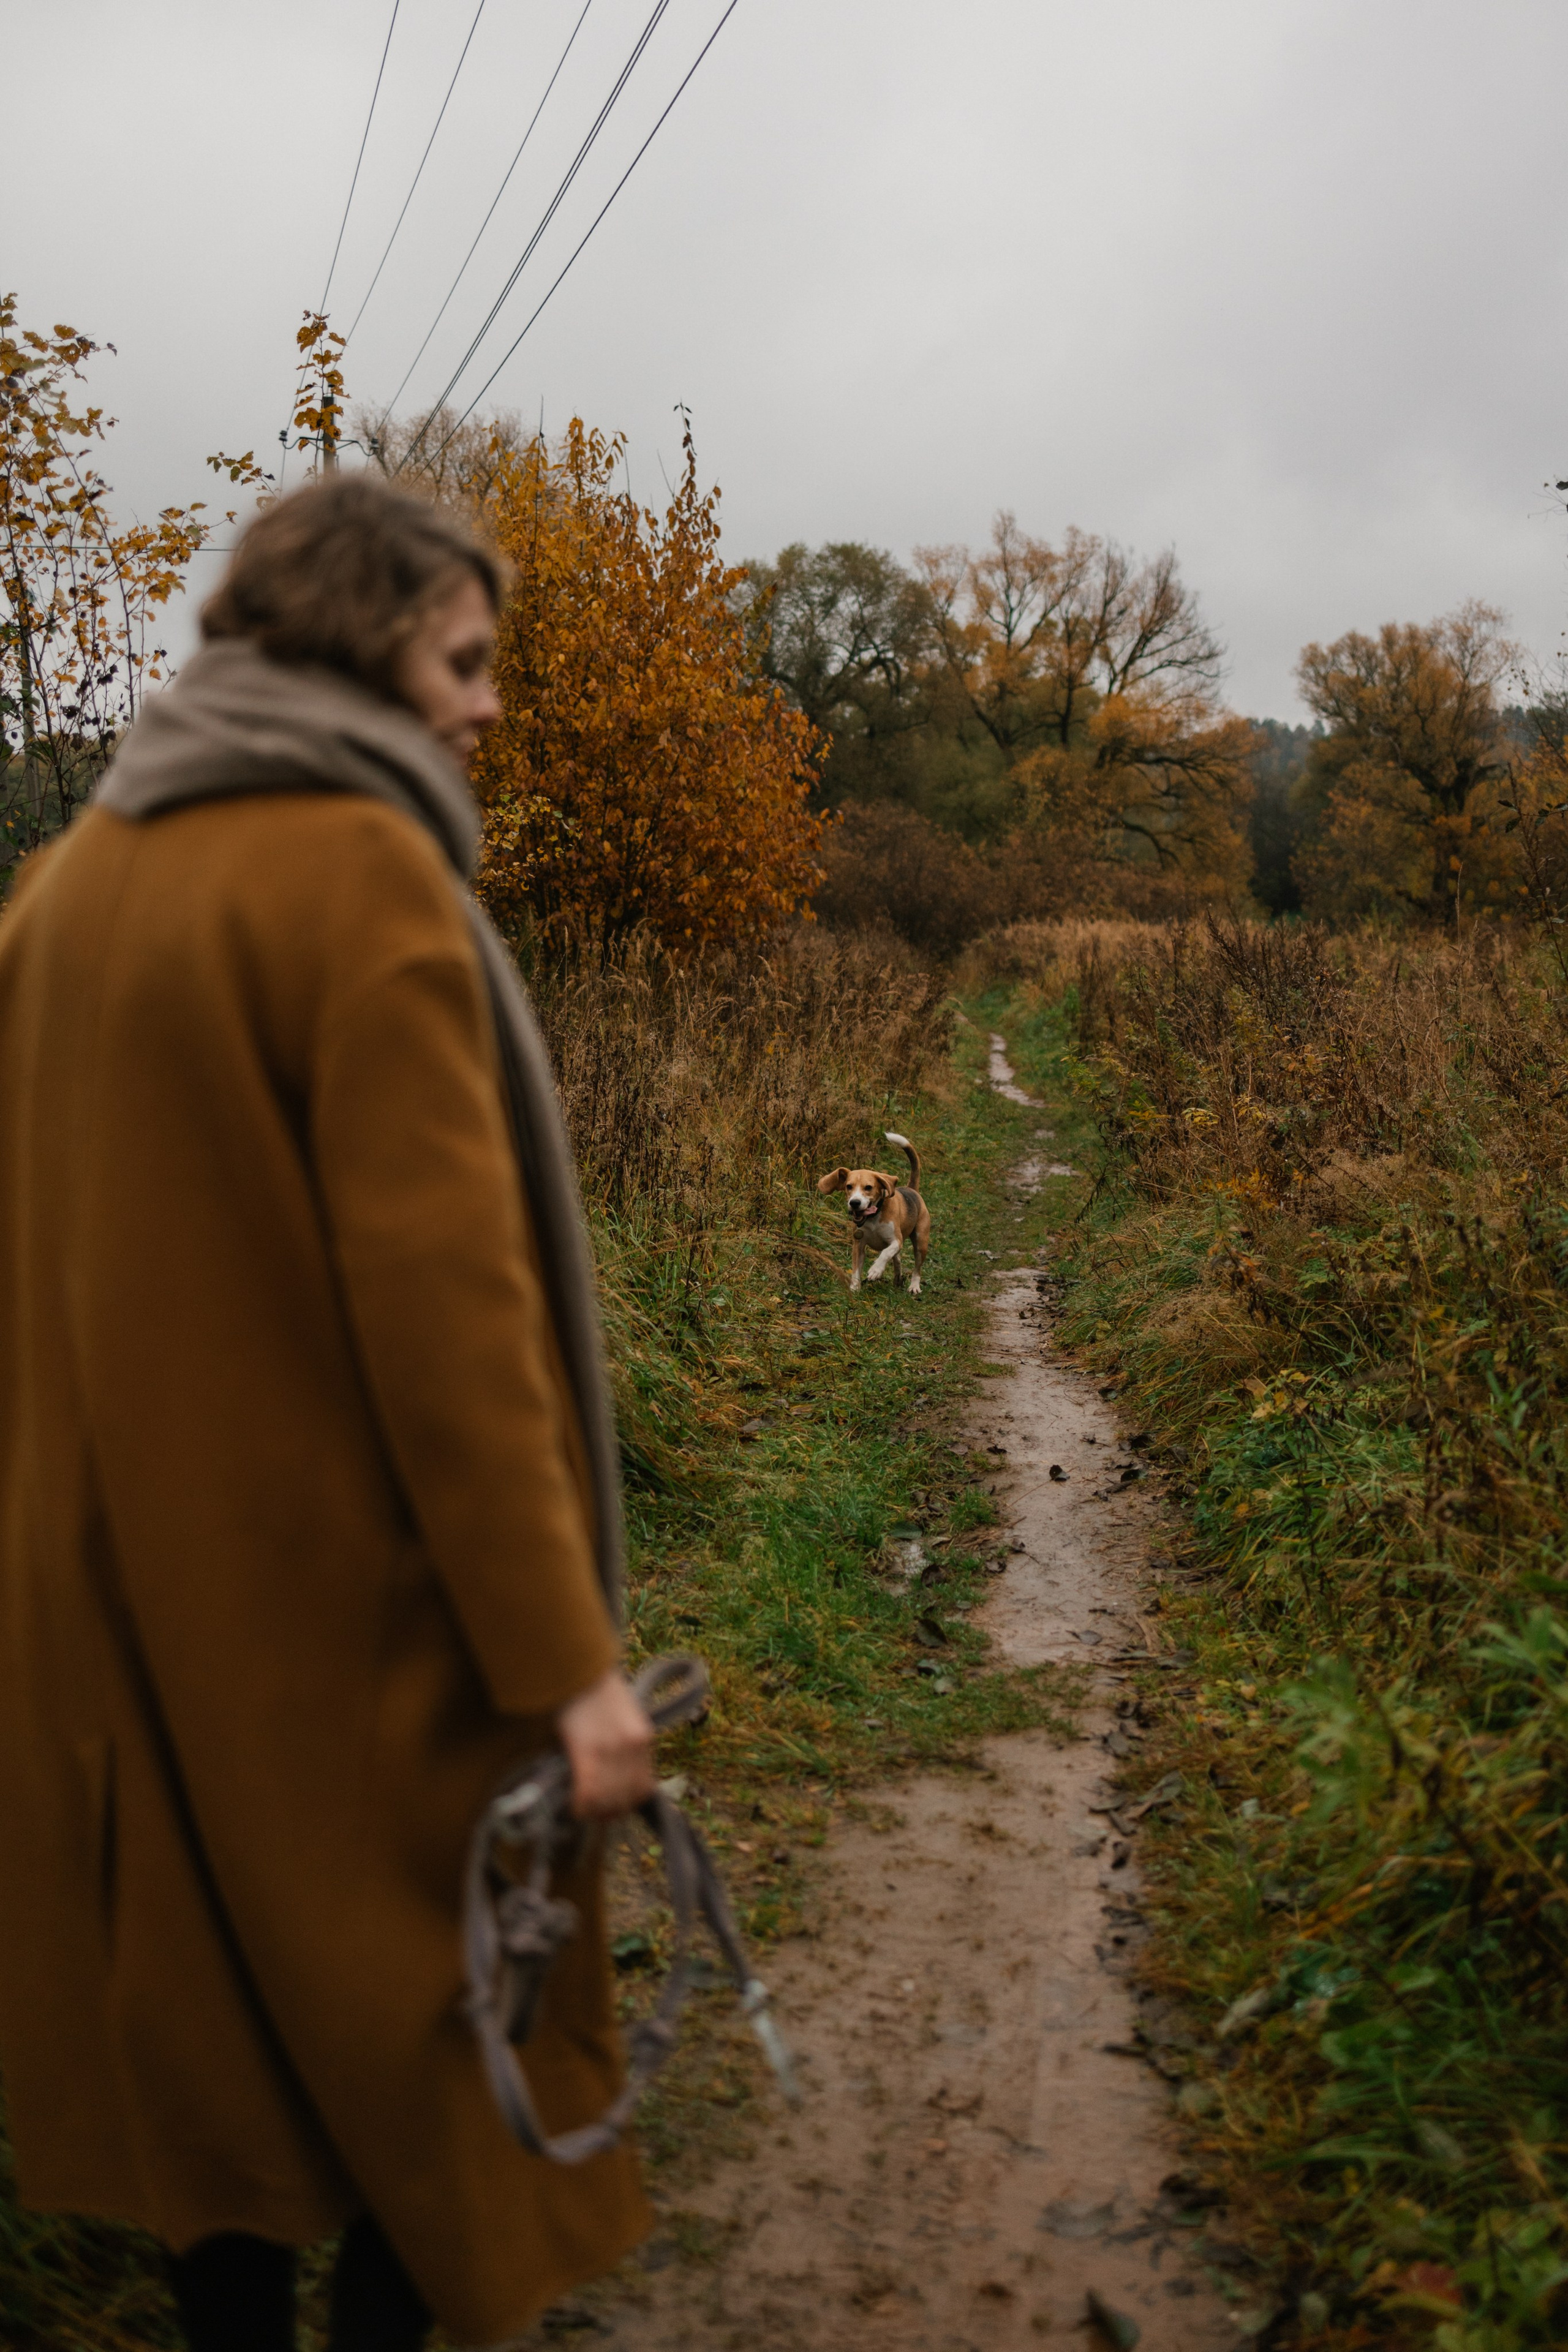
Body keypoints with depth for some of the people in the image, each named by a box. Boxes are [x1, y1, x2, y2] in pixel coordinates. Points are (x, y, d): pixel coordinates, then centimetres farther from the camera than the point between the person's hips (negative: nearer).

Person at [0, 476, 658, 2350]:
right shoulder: (362, 874, -17)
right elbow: (440, 1292, -23)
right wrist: (561, 1653, -19)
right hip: (341, 1585, -7)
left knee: (210, 1996, 20)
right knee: (425, 2000, 12)